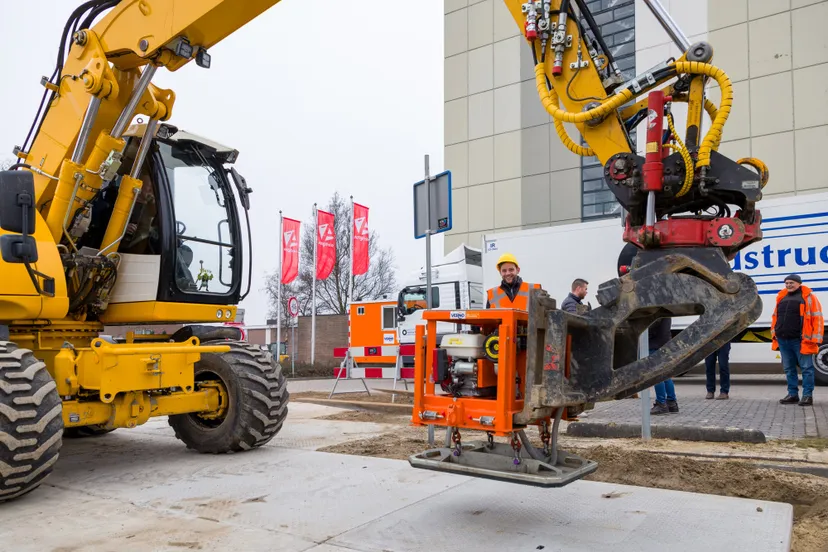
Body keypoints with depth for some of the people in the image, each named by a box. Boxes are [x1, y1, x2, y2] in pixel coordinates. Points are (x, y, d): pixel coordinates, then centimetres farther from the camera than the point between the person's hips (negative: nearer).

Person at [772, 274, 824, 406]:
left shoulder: (808, 297, -2)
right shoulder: (781, 297, 15)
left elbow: (817, 318, -6)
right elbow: (775, 316, 23)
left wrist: (815, 338, -11)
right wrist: (774, 333, 17)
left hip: (800, 340, -6)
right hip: (783, 340, 6)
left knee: (806, 368, 0)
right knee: (789, 369, 12)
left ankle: (807, 395, 6)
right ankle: (792, 394, 20)